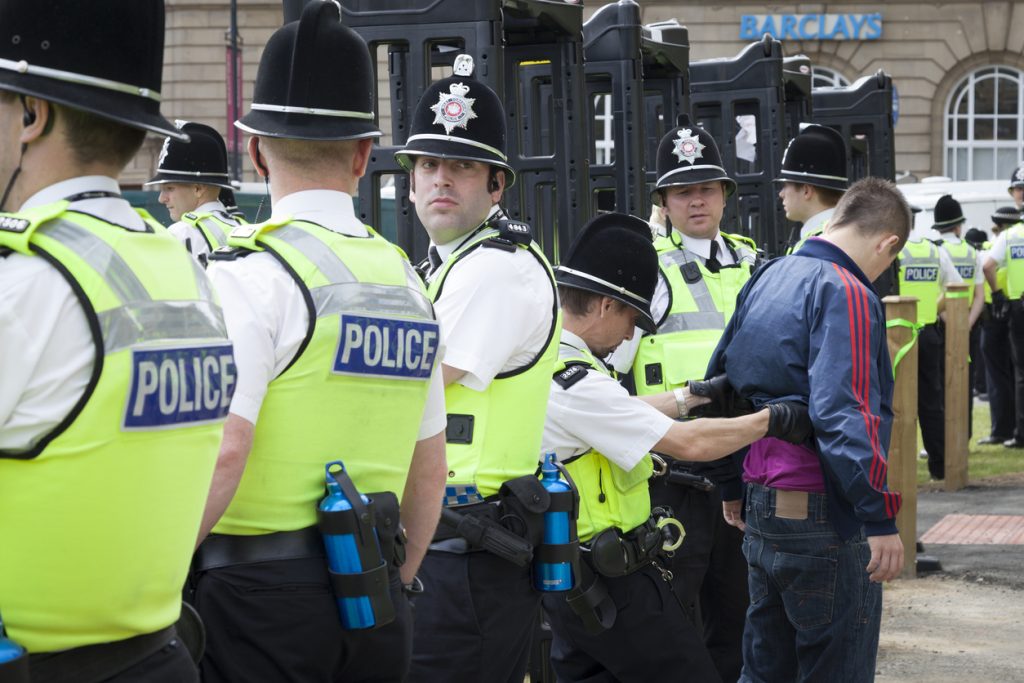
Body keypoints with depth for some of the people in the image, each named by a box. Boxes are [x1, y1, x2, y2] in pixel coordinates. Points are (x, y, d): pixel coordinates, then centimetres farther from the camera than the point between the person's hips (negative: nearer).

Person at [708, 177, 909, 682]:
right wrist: (880, 517, -23)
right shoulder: (846, 294, -14)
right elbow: (843, 412, -25)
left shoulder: (766, 279, 13)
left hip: (760, 508, 9)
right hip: (821, 515, -9)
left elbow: (721, 379, 20)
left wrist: (734, 487, 27)